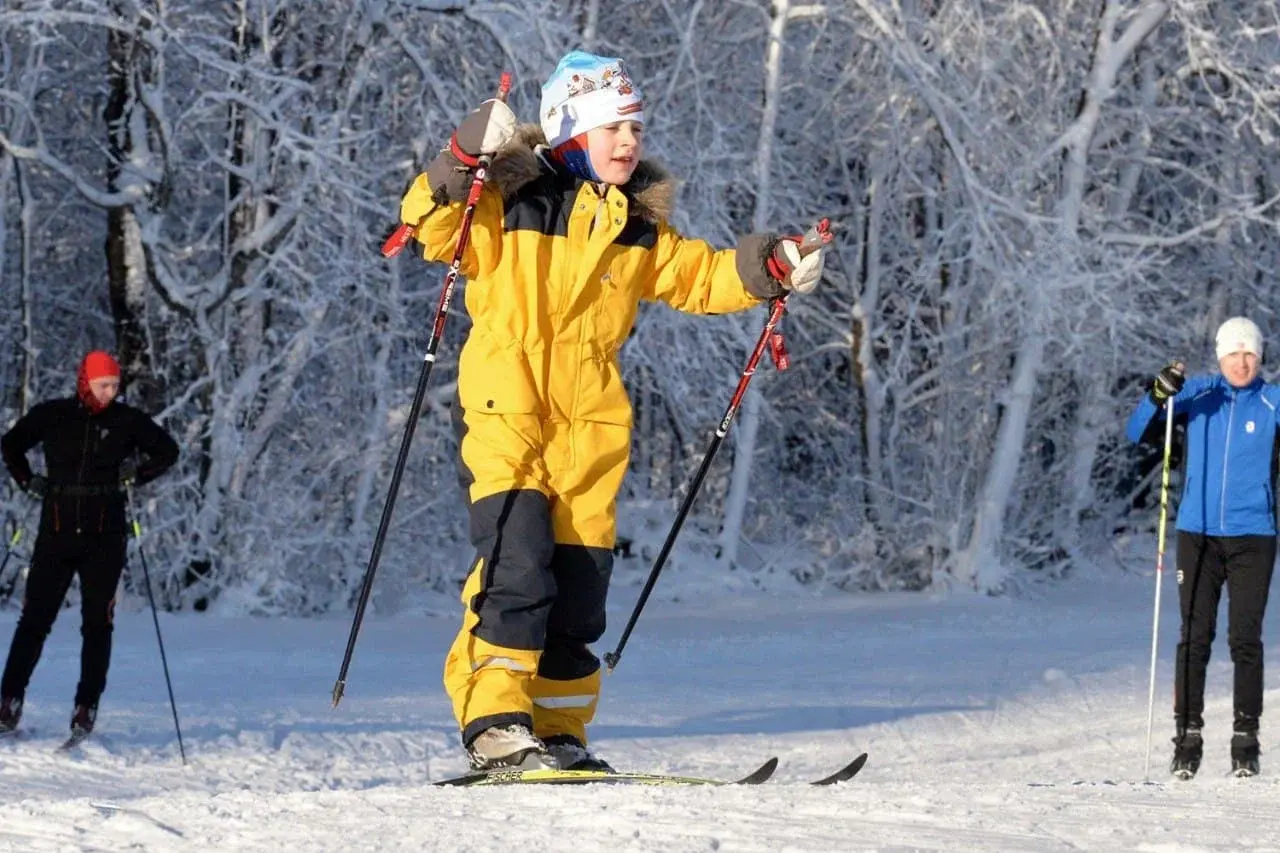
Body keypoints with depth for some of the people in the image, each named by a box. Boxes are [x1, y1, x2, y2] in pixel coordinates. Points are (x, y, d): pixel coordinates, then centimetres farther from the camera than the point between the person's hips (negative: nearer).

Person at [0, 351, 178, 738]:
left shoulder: (127, 422, 1)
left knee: (97, 624, 1)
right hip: (56, 532, 0)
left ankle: (87, 706, 6)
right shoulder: (52, 416, 2)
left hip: (105, 538, 0)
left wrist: (137, 475, 2)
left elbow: (167, 451, 14)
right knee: (34, 620, -3)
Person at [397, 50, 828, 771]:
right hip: (506, 408, -6)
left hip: (591, 422, 6)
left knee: (579, 583, 6)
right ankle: (494, 722, -16)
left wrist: (769, 268, 7)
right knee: (518, 563, -18)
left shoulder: (637, 226, 14)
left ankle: (557, 731, 14)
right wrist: (466, 158, -28)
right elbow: (431, 227, -14)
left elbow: (698, 276, 22)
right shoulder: (514, 199, -3)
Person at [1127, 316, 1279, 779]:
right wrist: (1159, 396, -17)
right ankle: (1187, 738, 2)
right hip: (1198, 533, 1)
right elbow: (1139, 432, 1)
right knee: (1194, 637, -1)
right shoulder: (1196, 393, 5)